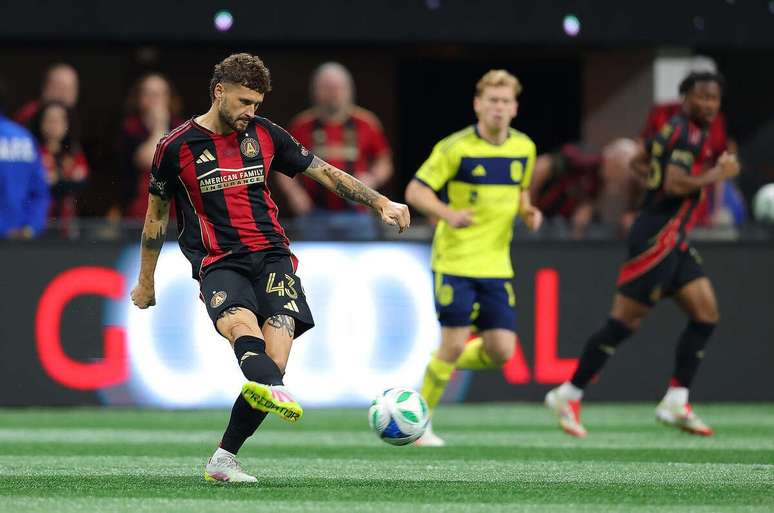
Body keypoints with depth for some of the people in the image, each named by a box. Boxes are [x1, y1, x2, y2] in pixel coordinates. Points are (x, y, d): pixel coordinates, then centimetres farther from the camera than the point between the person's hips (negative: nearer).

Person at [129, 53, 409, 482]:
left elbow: (324, 172, 18)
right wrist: (145, 282, 22)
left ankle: (223, 460, -6)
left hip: (271, 255, 3)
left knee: (273, 361, -18)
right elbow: (156, 217, 15)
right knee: (241, 325, -36)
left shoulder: (264, 134, 11)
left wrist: (380, 203, 9)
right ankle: (274, 392, -69)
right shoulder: (176, 148, 3)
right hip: (219, 264, -3)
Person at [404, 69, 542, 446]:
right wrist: (449, 214, -27)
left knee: (501, 351, -3)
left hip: (496, 265, 5)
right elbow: (415, 191, -9)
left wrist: (527, 212, 0)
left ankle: (441, 365, 27)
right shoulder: (456, 148, -10)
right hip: (455, 262, -5)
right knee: (454, 344, -8)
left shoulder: (524, 149, 6)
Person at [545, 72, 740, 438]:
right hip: (658, 239, -10)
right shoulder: (687, 133, -15)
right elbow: (675, 184, -26)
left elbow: (637, 162, 28)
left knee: (706, 314, 4)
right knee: (624, 321, -7)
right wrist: (717, 175, -16)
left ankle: (676, 403, 4)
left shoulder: (674, 129, 15)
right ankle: (569, 396, 1)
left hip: (673, 242, 10)